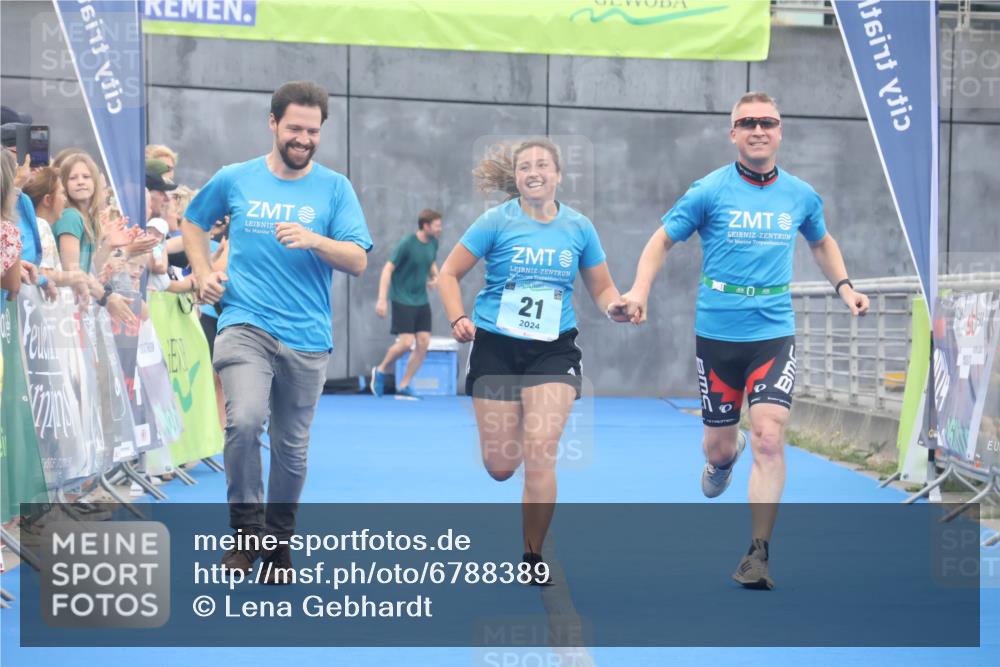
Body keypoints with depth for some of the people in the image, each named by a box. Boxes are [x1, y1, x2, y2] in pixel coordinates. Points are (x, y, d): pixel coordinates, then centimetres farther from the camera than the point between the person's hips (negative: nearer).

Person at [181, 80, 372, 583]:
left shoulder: (335, 188, 2)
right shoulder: (235, 179, 5)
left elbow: (358, 261, -5)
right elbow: (192, 223, 22)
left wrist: (314, 240, -22)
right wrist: (203, 274, 7)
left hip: (307, 336, 1)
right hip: (245, 325, -1)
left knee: (292, 447, 9)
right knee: (244, 420, -24)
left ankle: (279, 542, 27)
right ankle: (246, 530, -7)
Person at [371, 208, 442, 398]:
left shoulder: (433, 242, 3)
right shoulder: (407, 243, -17)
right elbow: (388, 269, -15)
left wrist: (435, 276, 2)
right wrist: (382, 299, -20)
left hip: (421, 301, 7)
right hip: (402, 300, -7)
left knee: (424, 343, 0)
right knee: (406, 342, -13)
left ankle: (403, 386, 10)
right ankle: (380, 371, 14)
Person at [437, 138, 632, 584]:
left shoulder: (579, 227, 1)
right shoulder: (498, 221, -4)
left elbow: (601, 287, 11)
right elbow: (449, 274, -1)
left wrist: (613, 307, -12)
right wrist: (457, 318, -18)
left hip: (554, 351, 0)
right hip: (496, 347, 0)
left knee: (539, 455, -15)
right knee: (501, 467, 1)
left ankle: (533, 558, 1)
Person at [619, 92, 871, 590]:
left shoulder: (801, 195, 4)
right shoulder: (710, 191, -5)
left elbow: (821, 241, 25)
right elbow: (662, 240, 2)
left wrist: (844, 287, 10)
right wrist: (640, 291, -13)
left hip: (774, 332, 1)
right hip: (717, 333, -1)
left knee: (768, 438, -15)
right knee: (720, 446, 8)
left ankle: (758, 553, -8)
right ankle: (722, 460, 49)